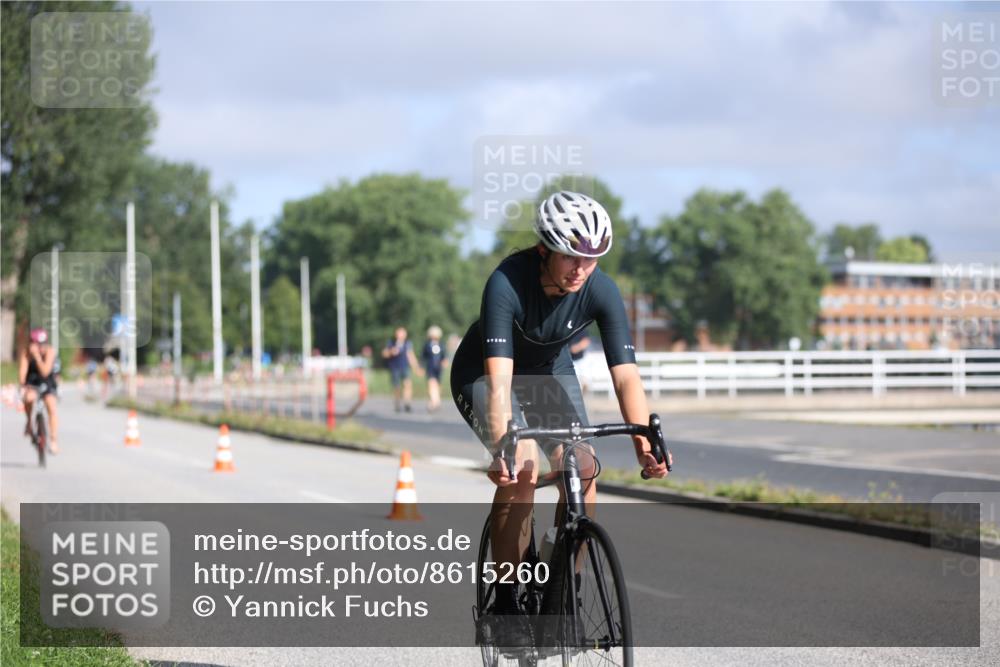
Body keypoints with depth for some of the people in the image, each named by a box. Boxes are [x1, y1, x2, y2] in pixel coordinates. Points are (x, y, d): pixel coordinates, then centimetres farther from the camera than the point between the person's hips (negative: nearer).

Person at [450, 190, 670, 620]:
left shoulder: (600, 291, -25)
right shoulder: (507, 283, -36)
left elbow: (625, 374, -29)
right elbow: (499, 377, -43)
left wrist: (644, 443, -44)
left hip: (550, 371, 4)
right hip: (481, 374, -4)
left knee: (582, 470, -16)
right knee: (523, 467, -26)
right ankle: (504, 604, -14)